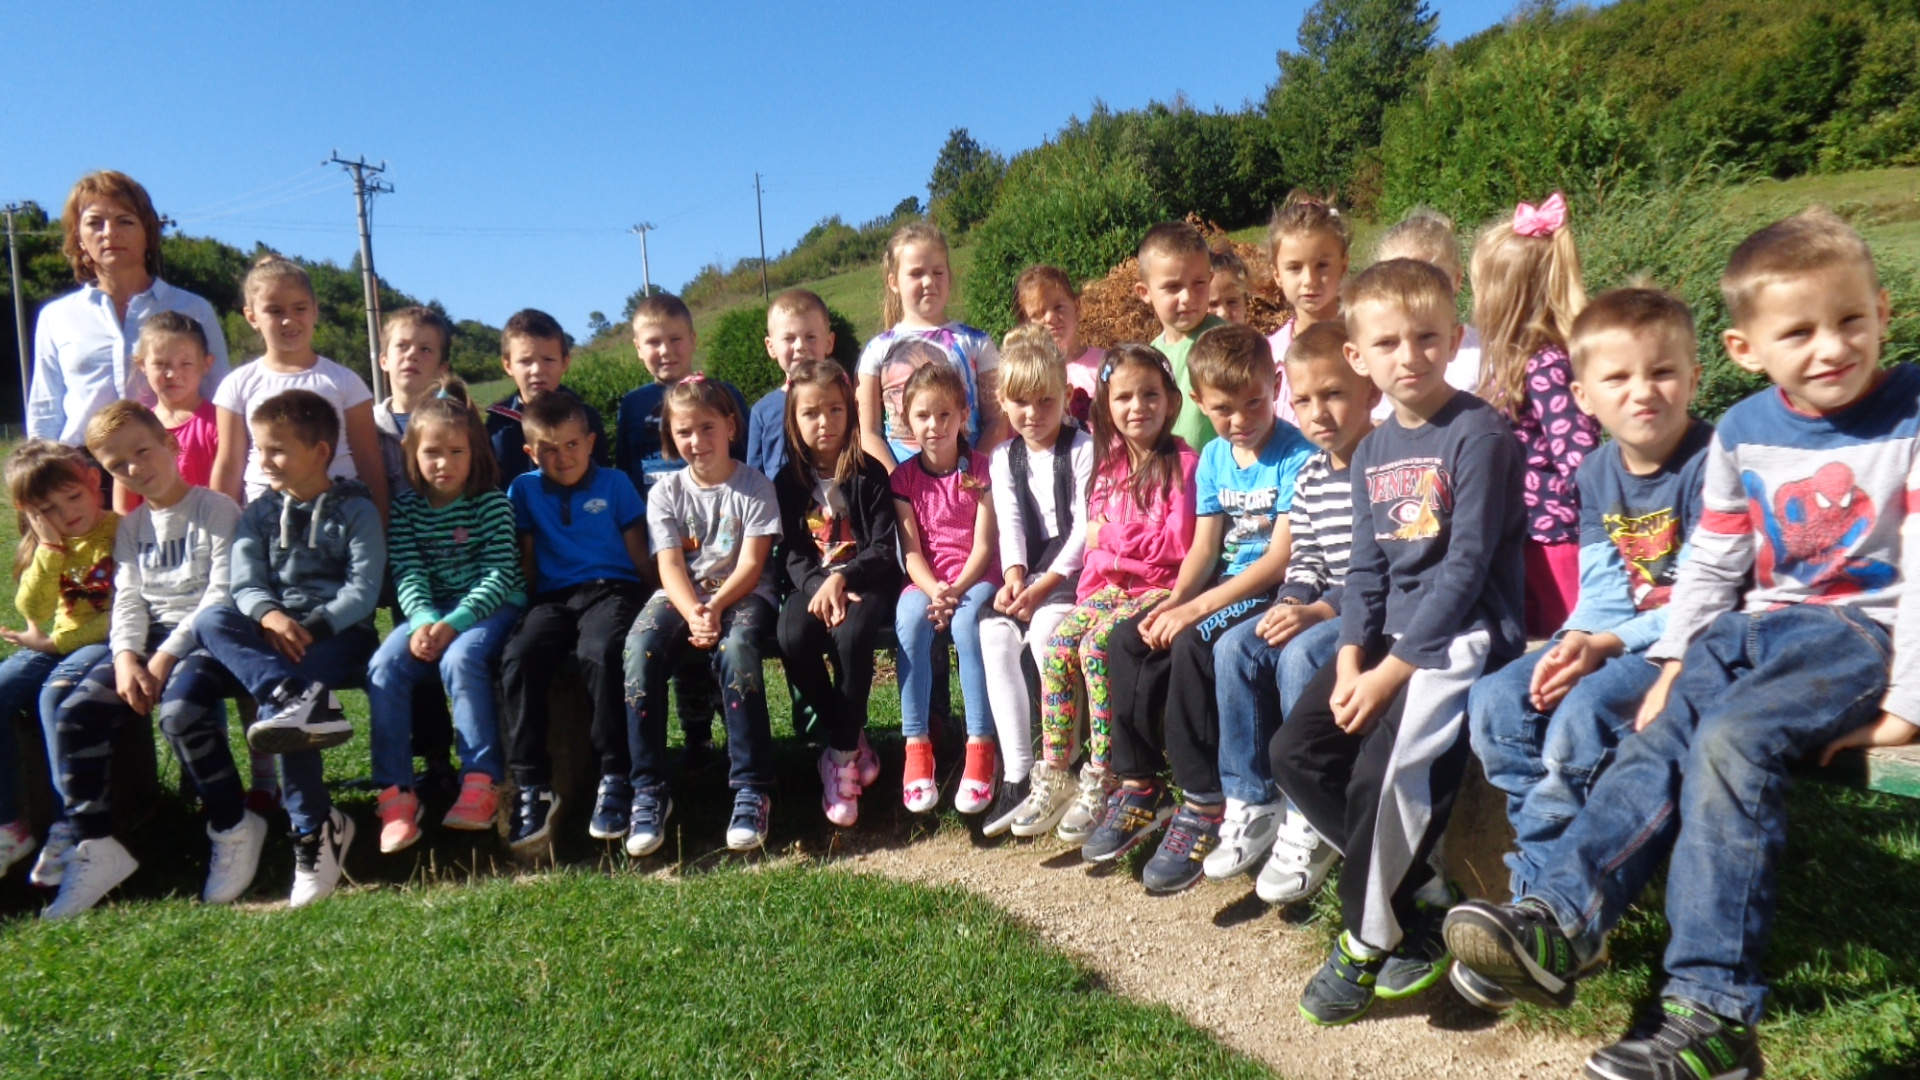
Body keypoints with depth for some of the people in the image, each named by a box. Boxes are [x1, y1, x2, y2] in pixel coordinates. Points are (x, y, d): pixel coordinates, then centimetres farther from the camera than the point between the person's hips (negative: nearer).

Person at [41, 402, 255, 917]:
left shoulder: (217, 510, -4)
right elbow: (128, 600, 8)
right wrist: (125, 657, -12)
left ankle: (234, 829, -11)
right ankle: (97, 849, -4)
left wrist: (167, 656, -18)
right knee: (77, 712, -15)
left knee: (181, 711, -32)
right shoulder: (131, 527, 16)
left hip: (207, 637, -6)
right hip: (149, 641, 7)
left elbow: (222, 596, -12)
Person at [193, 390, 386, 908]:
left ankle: (314, 830, -30)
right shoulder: (258, 514, 15)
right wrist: (269, 616, -20)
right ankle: (294, 699, -46)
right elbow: (245, 583, 3)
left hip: (341, 635, -4)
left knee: (276, 700, -32)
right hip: (273, 634, 4)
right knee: (209, 621, -27)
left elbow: (365, 587, -8)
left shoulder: (355, 510, 3)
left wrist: (314, 627, -22)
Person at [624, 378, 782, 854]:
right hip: (680, 597, 3)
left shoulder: (754, 487, 1)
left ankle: (751, 790, -29)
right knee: (639, 648, -29)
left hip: (742, 595, -2)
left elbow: (751, 564, -8)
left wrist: (714, 607, -25)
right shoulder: (666, 492, 7)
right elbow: (670, 566, -3)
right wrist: (692, 613, -24)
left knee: (736, 648, -37)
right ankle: (648, 791, -22)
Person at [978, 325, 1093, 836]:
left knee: (1044, 630, -31)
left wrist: (1044, 585, -18)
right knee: (994, 631, -22)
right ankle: (1016, 772, -21)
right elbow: (1010, 525, 4)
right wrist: (1014, 578, -16)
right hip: (1029, 575, 5)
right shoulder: (1004, 459, 14)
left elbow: (1085, 529, -9)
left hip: (1076, 570, -5)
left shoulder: (1082, 448, -1)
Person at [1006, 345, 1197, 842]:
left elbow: (1179, 541, -13)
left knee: (1097, 644, -28)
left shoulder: (1182, 462, -5)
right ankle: (1053, 776, -11)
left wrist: (1113, 535, -8)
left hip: (1160, 586, -6)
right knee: (1058, 642, -18)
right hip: (1109, 585, 6)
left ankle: (1100, 782, -19)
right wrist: (1090, 584, 1)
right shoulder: (1109, 464, 15)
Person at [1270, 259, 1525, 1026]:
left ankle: (1367, 941, 1)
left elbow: (1465, 567, -15)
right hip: (1391, 635, 8)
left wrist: (1391, 672, -17)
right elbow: (1366, 569, 10)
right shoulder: (1371, 452, 12)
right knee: (1296, 750, -4)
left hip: (1463, 636, -8)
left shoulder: (1478, 434, -10)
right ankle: (1424, 900, 8)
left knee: (1384, 769, -23)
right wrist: (1350, 661, -5)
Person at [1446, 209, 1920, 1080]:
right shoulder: (1742, 434, 8)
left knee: (1731, 741, -30)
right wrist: (1675, 663, 3)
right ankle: (1556, 923, -27)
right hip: (1753, 625, 6)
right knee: (1657, 744, -20)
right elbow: (1711, 564, 12)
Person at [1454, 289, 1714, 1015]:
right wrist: (1577, 639, -17)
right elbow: (1601, 590, 4)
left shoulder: (1709, 464, -14)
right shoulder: (1597, 474, 8)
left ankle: (1537, 903, -13)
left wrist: (1608, 645, -25)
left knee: (1583, 714, -31)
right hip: (1612, 639, 7)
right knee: (1495, 703, -13)